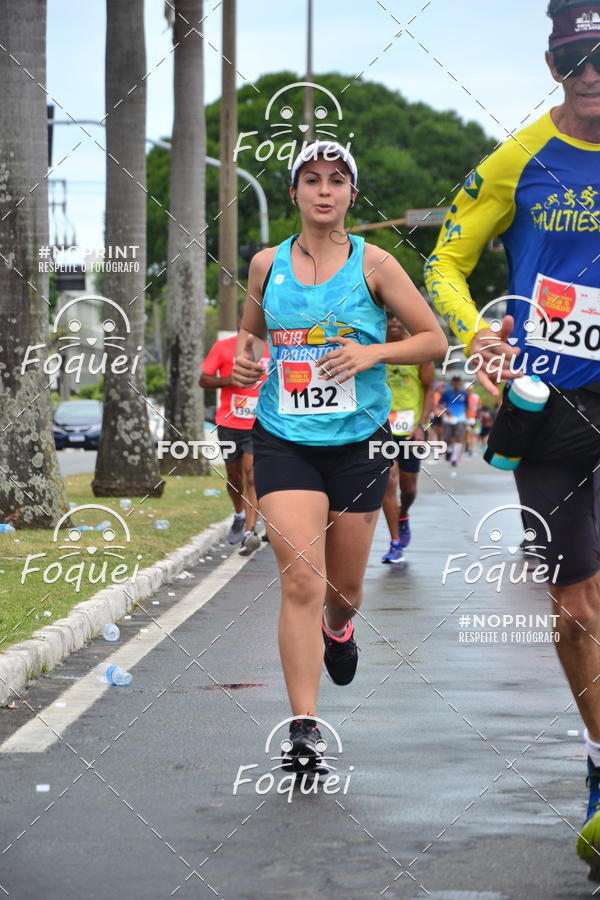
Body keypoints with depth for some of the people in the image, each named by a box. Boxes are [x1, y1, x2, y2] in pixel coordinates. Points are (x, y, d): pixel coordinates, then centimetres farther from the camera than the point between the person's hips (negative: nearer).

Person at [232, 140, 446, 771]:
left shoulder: (373, 265, -2)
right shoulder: (267, 264, 4)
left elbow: (434, 340, 2)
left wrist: (372, 352, -14)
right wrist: (244, 358, 0)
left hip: (359, 441, 0)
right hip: (284, 441, 0)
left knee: (344, 589, 12)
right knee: (301, 583, -14)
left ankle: (338, 627, 50)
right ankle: (304, 730, -13)